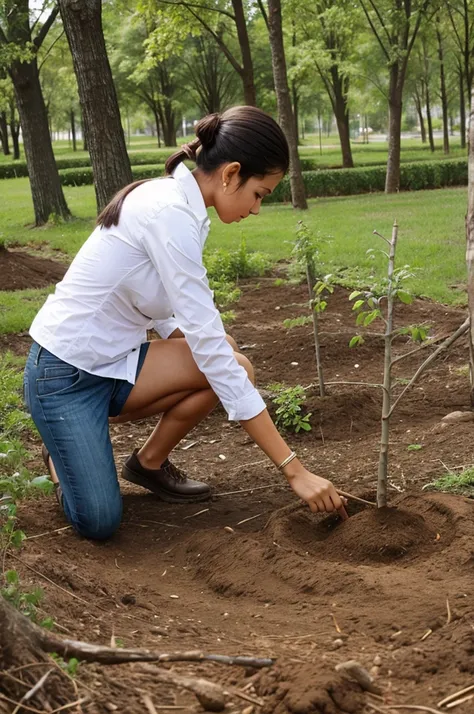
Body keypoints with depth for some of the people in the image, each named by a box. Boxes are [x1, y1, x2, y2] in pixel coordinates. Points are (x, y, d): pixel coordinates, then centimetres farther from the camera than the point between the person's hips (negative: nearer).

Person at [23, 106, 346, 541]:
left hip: (113, 362, 8)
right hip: (65, 372, -8)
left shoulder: (176, 203, 3)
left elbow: (165, 314, 13)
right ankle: (62, 456, 16)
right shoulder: (170, 215, -26)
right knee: (99, 522, -17)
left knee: (237, 368, -11)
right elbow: (210, 349, -29)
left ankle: (150, 462, 12)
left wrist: (218, 343, -8)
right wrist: (295, 470, -27)